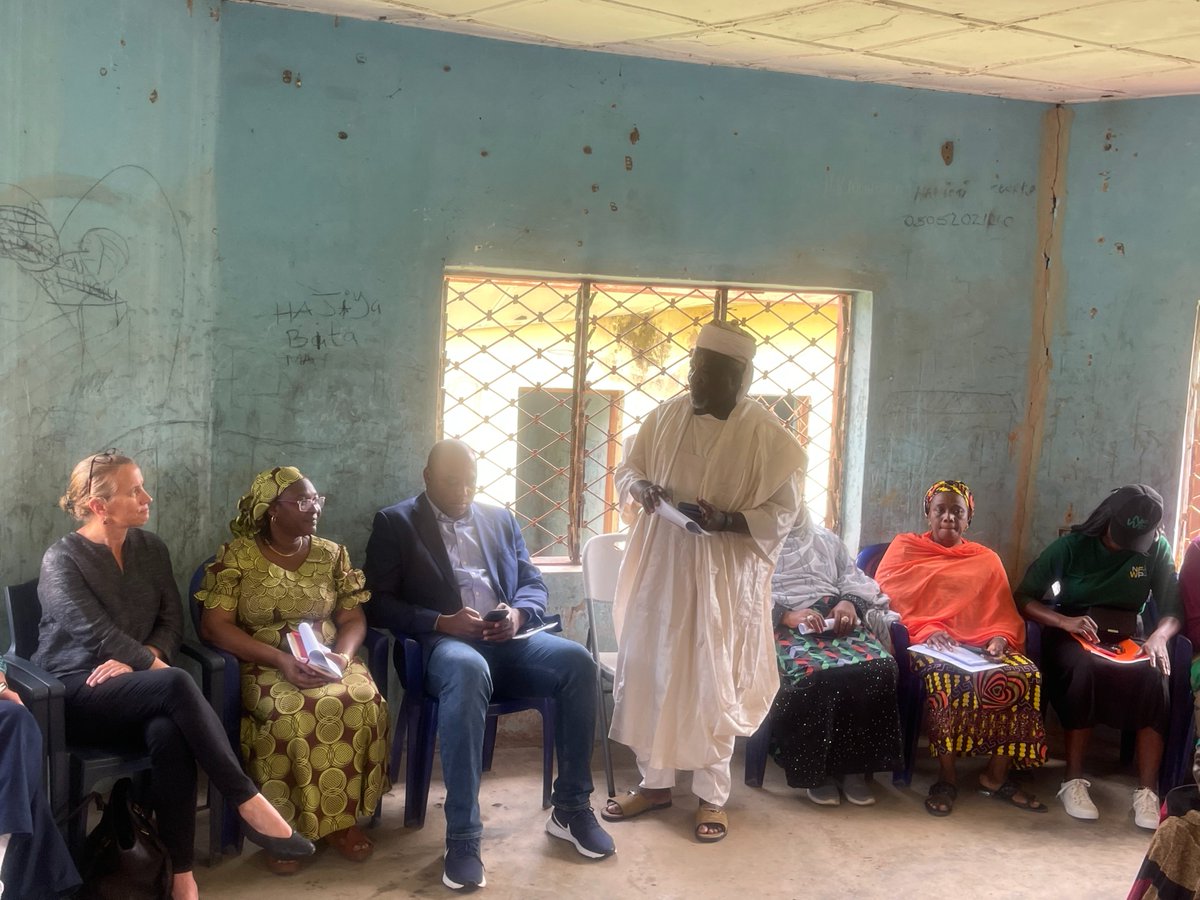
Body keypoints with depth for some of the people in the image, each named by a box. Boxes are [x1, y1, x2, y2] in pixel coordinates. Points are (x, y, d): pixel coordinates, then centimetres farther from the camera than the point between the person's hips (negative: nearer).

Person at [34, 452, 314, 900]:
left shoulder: (151, 548, 9)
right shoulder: (61, 560, -7)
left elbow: (172, 623, 5)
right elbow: (97, 632, -18)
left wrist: (136, 661, -13)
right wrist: (154, 666, -20)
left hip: (134, 686, 4)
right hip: (76, 693, -4)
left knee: (168, 733, -34)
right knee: (177, 685, -35)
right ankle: (248, 804, -33)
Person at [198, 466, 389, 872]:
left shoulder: (332, 554, 8)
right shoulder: (236, 556, -3)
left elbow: (353, 617, 7)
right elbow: (214, 625, -11)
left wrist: (342, 656, -17)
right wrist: (280, 659, -22)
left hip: (327, 662, 3)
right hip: (263, 667, -3)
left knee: (364, 701, -29)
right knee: (291, 711, -36)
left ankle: (342, 818, -13)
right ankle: (283, 826, -18)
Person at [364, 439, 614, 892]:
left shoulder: (500, 518, 21)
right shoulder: (395, 523, 7)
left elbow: (534, 583, 17)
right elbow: (379, 604, -1)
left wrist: (518, 613, -7)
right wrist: (440, 621, -17)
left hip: (506, 637, 5)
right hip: (444, 641, -4)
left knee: (577, 660, -24)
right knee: (467, 671, -40)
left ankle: (571, 809, -10)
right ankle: (462, 837, -35)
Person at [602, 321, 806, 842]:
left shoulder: (764, 432, -10)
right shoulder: (666, 416, 3)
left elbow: (784, 510, -8)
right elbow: (627, 468, 13)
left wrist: (728, 521, -24)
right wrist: (641, 487, -10)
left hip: (723, 575, -4)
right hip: (660, 565, 5)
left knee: (713, 682, 2)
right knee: (648, 669, 8)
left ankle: (711, 796, 18)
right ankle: (654, 782, 25)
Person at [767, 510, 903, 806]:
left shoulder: (825, 538, 29)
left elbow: (852, 576, 21)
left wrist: (850, 602, -3)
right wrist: (786, 615, -18)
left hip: (837, 619, 4)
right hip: (784, 624, -4)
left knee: (880, 666, -26)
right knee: (815, 673, -37)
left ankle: (856, 766, -16)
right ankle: (814, 771, -20)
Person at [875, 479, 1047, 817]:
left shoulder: (987, 560, 24)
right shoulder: (904, 548, 14)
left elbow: (1004, 614, 15)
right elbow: (884, 600, 1)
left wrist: (999, 638, -9)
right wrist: (926, 631, -15)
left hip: (980, 645, 4)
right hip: (926, 644, -3)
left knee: (1026, 675, -27)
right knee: (949, 677, -38)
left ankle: (996, 776, -16)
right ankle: (947, 777, -23)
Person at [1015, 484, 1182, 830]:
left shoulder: (1157, 550, 1)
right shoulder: (1073, 545, -7)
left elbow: (1172, 608, 0)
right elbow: (1023, 597, -9)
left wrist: (1159, 636, -24)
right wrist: (1064, 621, -28)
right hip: (1070, 636, -2)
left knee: (1154, 677, -32)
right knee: (1084, 670, -38)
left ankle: (1147, 791, -29)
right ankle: (1074, 781, -28)